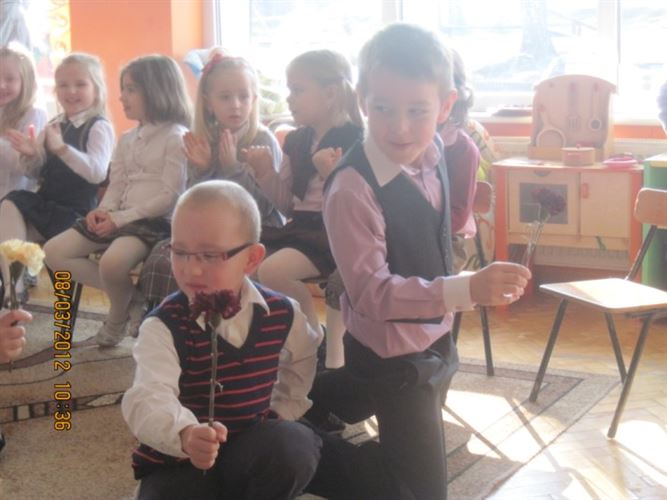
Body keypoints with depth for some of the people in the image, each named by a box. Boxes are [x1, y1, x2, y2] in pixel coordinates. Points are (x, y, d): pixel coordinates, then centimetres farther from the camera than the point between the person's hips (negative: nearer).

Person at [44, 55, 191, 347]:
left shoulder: (177, 137, -7)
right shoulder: (127, 140, 17)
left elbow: (170, 196, -14)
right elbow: (116, 186, 18)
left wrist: (121, 218, -18)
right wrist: (103, 211, -5)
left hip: (155, 221, -8)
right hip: (118, 219, 9)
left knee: (112, 262, -36)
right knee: (54, 252, -3)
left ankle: (119, 314, -1)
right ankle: (131, 295, 0)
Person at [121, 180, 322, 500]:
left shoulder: (281, 314, -6)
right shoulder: (163, 326, -18)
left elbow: (301, 360, 19)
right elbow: (150, 397, -36)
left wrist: (284, 410, 5)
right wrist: (185, 434, -57)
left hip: (251, 454, 2)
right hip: (179, 464, -2)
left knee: (295, 447, -29)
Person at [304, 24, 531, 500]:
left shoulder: (433, 149, -8)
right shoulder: (352, 189, -31)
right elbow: (371, 292, -34)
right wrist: (466, 289, -42)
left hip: (434, 339, 8)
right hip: (391, 357, -7)